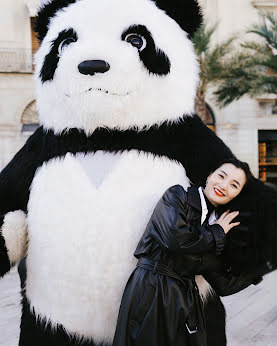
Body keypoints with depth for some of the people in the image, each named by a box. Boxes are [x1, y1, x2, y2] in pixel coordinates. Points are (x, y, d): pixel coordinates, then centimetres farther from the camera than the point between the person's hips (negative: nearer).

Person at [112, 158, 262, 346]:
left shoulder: (217, 227, 12)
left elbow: (224, 285, 13)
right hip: (150, 294, -5)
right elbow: (175, 237, -20)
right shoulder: (177, 196, -1)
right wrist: (216, 232, -5)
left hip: (186, 302, 5)